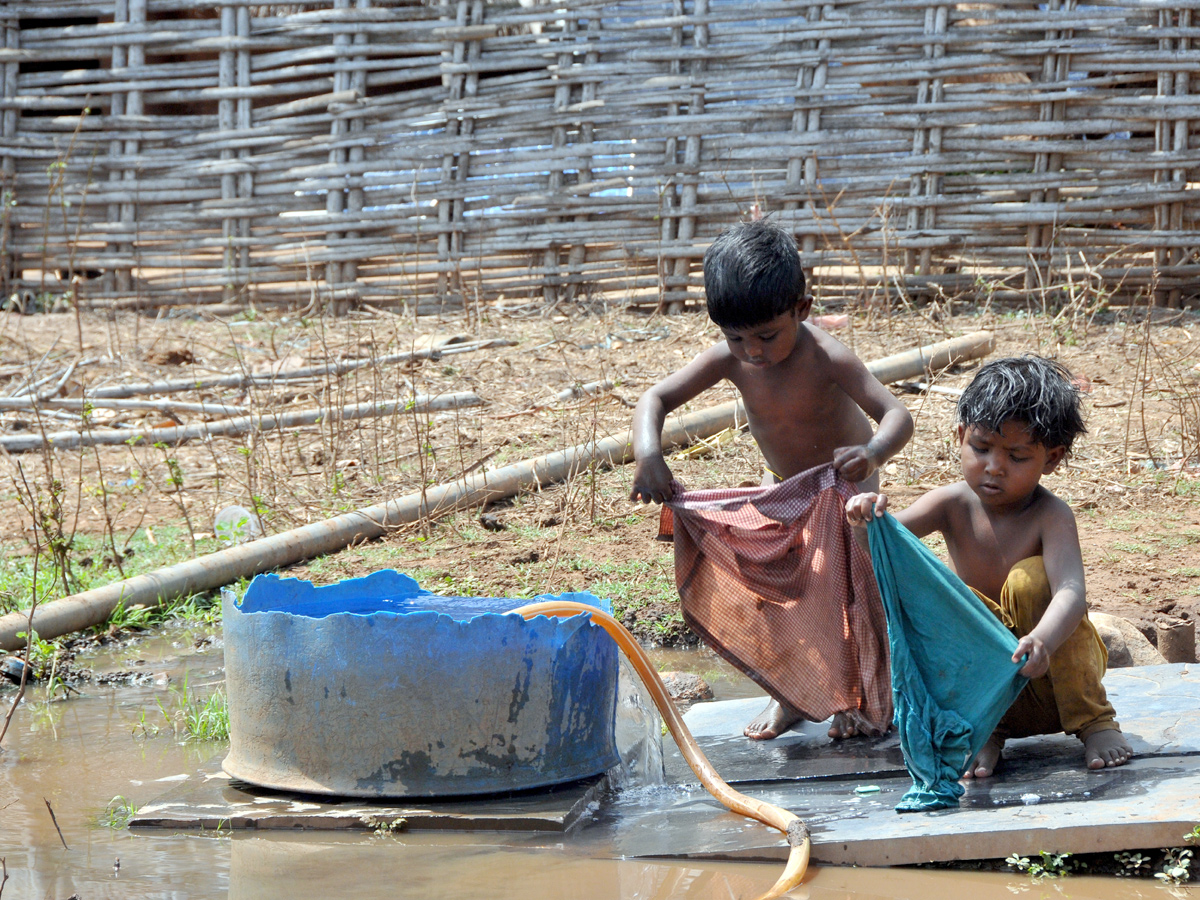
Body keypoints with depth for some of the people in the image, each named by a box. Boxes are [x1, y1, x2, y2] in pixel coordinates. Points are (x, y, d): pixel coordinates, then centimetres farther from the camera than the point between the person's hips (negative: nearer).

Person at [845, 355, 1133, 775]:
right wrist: (868, 520, -49)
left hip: (1057, 673, -3)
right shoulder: (954, 505, -10)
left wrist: (1042, 641, -60)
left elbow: (1071, 593, -38)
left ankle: (1094, 720, -14)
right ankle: (983, 727, -6)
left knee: (1028, 581, -29)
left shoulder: (1050, 515, -21)